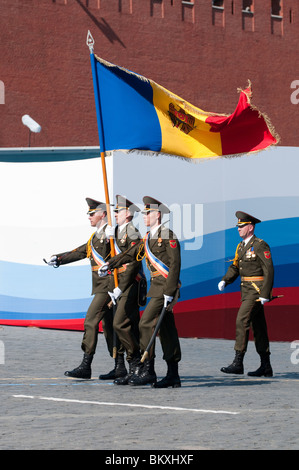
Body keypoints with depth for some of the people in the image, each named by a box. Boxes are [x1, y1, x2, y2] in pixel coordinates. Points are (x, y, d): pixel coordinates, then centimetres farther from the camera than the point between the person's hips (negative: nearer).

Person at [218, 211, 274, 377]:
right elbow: (235, 267, 18)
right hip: (247, 290, 9)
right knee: (258, 326, 10)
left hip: (257, 290, -9)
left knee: (242, 321, -16)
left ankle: (238, 363, -16)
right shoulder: (241, 246, 15)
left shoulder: (260, 246, -12)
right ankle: (265, 366, 13)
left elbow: (269, 270, -15)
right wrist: (224, 281, -1)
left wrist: (265, 294, -19)